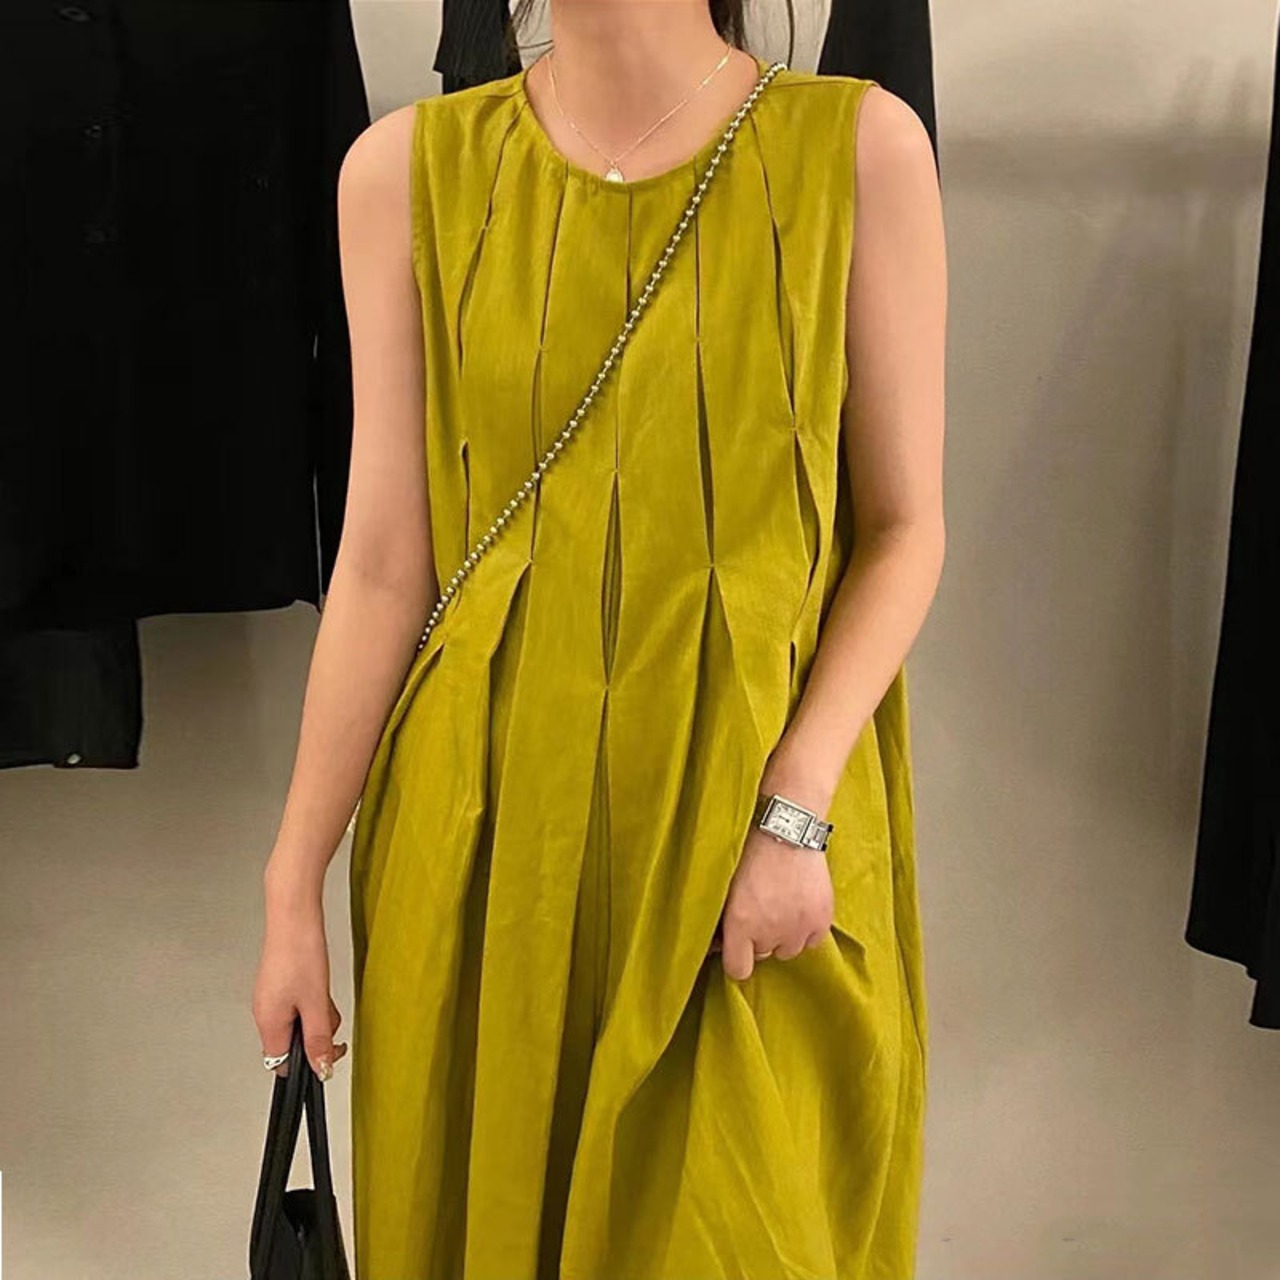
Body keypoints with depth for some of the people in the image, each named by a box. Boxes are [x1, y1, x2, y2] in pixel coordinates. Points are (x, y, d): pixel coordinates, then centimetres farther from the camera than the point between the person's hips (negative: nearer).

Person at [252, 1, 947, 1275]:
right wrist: (295, 881, 0)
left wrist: (794, 807, -15)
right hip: (493, 808, 2)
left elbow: (904, 526, -3)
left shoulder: (858, 145, -7)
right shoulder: (408, 167, -2)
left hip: (757, 796, -1)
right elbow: (384, 560, -1)